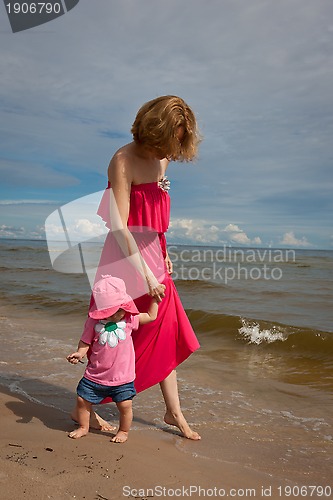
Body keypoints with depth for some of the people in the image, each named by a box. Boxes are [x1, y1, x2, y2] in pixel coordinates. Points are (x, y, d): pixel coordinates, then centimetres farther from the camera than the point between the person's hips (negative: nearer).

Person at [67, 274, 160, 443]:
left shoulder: (129, 318, -6)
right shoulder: (93, 322, -12)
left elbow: (151, 316, 5)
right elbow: (85, 343, -6)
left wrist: (154, 299, 0)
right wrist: (79, 353, -24)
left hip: (122, 376, 0)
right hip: (95, 375, 1)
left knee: (125, 405, 0)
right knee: (82, 400, 9)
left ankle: (123, 431, 28)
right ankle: (83, 427, 36)